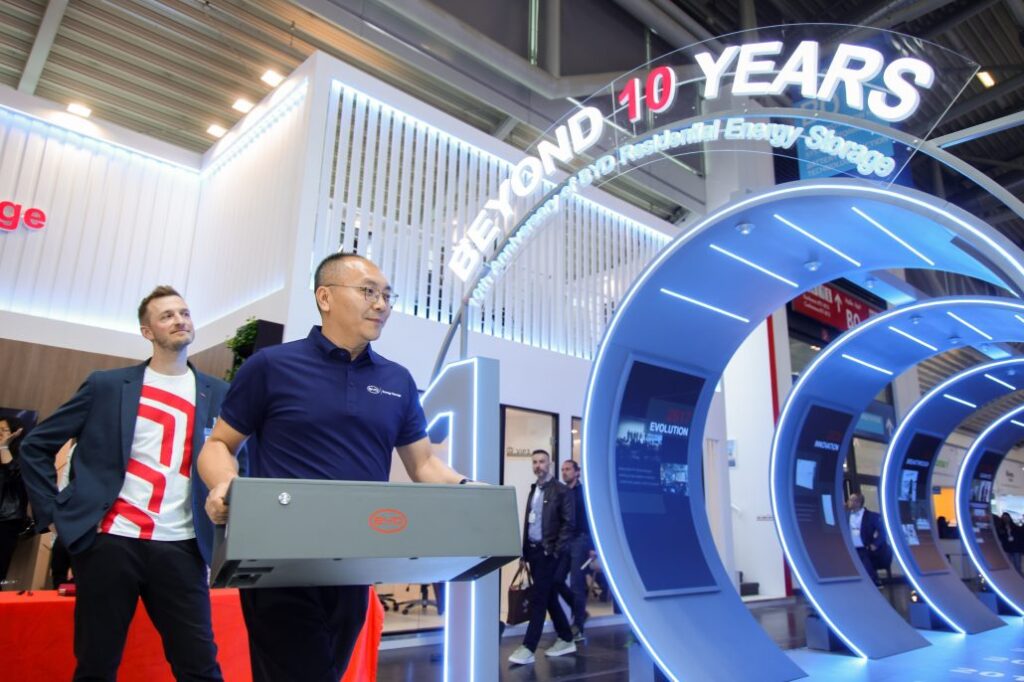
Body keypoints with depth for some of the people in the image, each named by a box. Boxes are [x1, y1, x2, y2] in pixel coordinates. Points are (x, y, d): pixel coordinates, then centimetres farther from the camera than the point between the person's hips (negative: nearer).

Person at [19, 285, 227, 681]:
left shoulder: (218, 394, 7)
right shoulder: (107, 384, 4)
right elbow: (36, 447, 8)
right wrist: (53, 515, 1)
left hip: (180, 547, 1)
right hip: (111, 541, 0)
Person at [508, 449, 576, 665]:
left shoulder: (561, 491, -6)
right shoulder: (533, 490, 15)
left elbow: (569, 523, -11)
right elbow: (529, 522, 14)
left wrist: (557, 551, -16)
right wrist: (525, 550, 10)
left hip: (548, 552, -7)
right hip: (534, 550, 7)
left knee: (538, 599, -6)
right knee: (549, 598, 13)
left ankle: (528, 648, -2)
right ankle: (566, 640, 25)